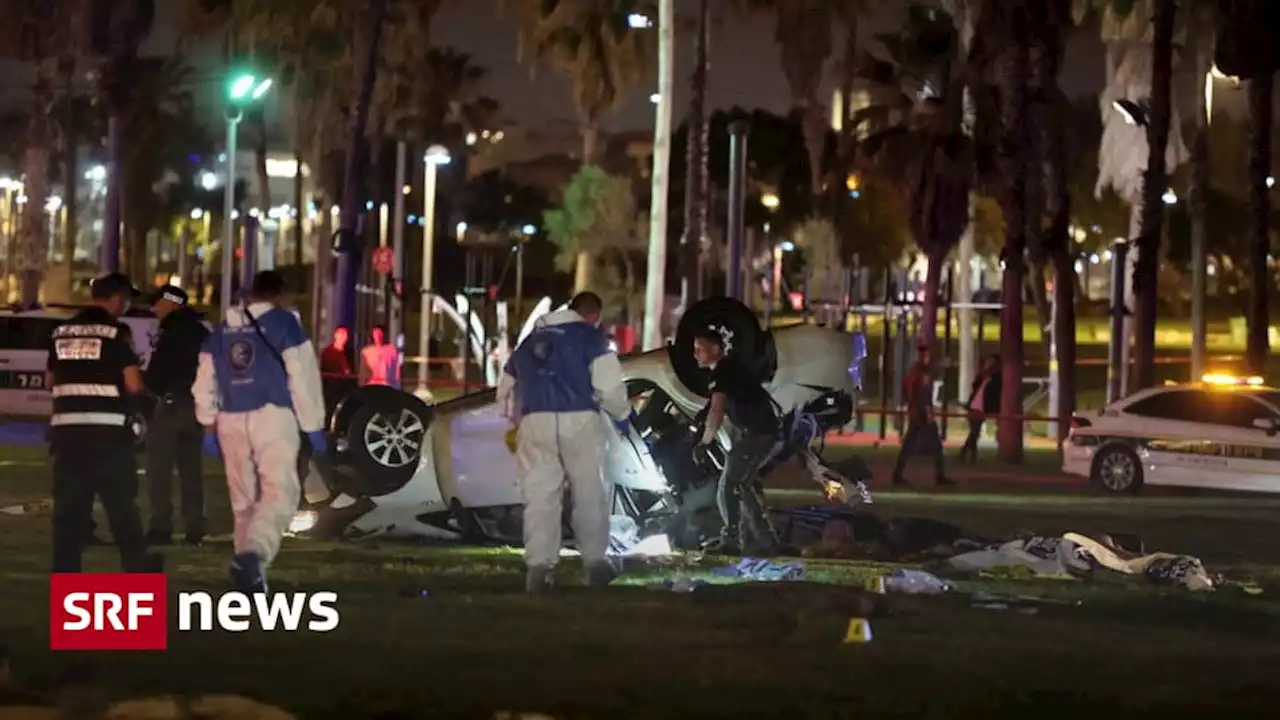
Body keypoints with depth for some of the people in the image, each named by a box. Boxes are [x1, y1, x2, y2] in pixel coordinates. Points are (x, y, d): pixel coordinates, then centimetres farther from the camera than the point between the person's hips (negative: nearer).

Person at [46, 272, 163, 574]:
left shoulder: (62, 332, 11)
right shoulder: (116, 332, -7)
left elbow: (50, 382, 18)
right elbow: (133, 384, -11)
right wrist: (142, 386, 11)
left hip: (66, 427, 5)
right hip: (106, 428, -5)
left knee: (69, 501, 7)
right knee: (121, 500, 7)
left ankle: (65, 568, 5)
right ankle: (137, 563, 17)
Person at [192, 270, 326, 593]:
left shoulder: (222, 330, 14)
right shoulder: (284, 323, -2)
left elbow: (205, 382, 17)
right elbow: (303, 377, -6)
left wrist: (209, 426, 24)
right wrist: (313, 426, -2)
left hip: (231, 421, 5)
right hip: (272, 416, -5)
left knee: (244, 498, 16)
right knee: (279, 493, -11)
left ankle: (251, 568, 18)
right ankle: (253, 555, -34)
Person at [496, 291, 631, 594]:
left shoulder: (529, 342, 24)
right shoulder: (591, 338, 7)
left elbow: (505, 391, 26)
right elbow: (608, 385, -3)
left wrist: (519, 420, 38)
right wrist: (622, 413, 15)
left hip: (535, 422, 3)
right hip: (578, 420, -3)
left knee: (540, 496, 1)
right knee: (589, 494, 8)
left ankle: (538, 566, -8)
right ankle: (595, 562, 9)